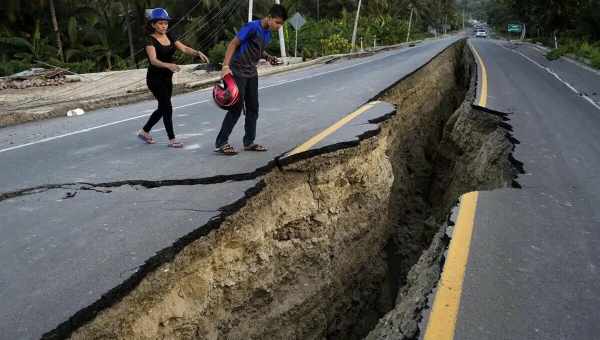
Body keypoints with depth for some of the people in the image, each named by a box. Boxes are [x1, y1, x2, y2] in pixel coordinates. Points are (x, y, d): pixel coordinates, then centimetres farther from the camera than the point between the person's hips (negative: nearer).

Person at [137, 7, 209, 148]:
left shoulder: (169, 36, 6)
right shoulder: (150, 40, -15)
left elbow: (184, 48, -4)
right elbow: (153, 60, -30)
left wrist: (198, 53, -23)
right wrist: (168, 65, -48)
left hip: (167, 78, 7)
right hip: (155, 78, -7)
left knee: (162, 108, 14)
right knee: (167, 107, -8)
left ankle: (144, 131, 32)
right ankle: (172, 140, 1)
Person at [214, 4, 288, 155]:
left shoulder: (268, 33, 8)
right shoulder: (252, 27, -17)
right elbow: (233, 44, -18)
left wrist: (268, 57, 1)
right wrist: (226, 66, -27)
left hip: (252, 73, 8)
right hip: (237, 72, -8)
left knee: (253, 108, 9)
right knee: (236, 108, -7)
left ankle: (249, 142, 19)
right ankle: (220, 143, 2)